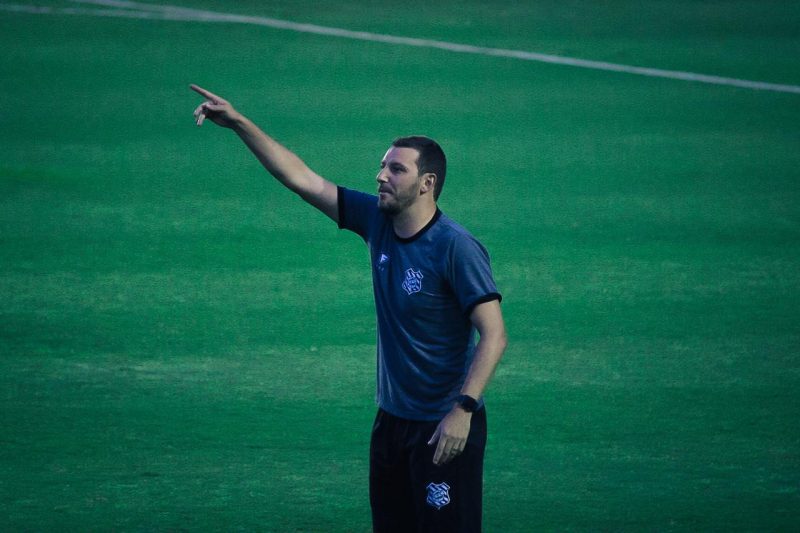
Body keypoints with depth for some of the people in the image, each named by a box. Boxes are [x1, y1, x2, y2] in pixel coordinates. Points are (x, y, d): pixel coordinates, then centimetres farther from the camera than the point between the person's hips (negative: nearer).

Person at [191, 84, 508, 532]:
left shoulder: (456, 248, -17)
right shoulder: (377, 221, 3)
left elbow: (494, 336, -19)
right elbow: (302, 178, 7)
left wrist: (463, 409, -27)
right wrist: (239, 124, 2)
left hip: (446, 428, -7)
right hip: (393, 420, 8)